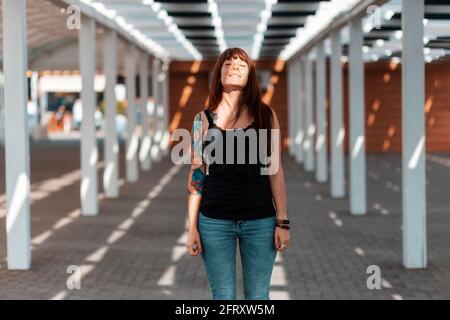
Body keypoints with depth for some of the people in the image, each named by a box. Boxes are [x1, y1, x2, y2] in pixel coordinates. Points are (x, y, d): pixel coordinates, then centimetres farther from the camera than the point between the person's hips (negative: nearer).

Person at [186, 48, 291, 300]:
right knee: (223, 297, 5)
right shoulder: (204, 120, 5)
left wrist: (283, 222, 0)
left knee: (258, 297, 5)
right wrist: (192, 228, 1)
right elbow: (197, 175, 5)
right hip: (215, 221, 0)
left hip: (260, 220, 0)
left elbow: (275, 170, 5)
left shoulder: (266, 115, 5)